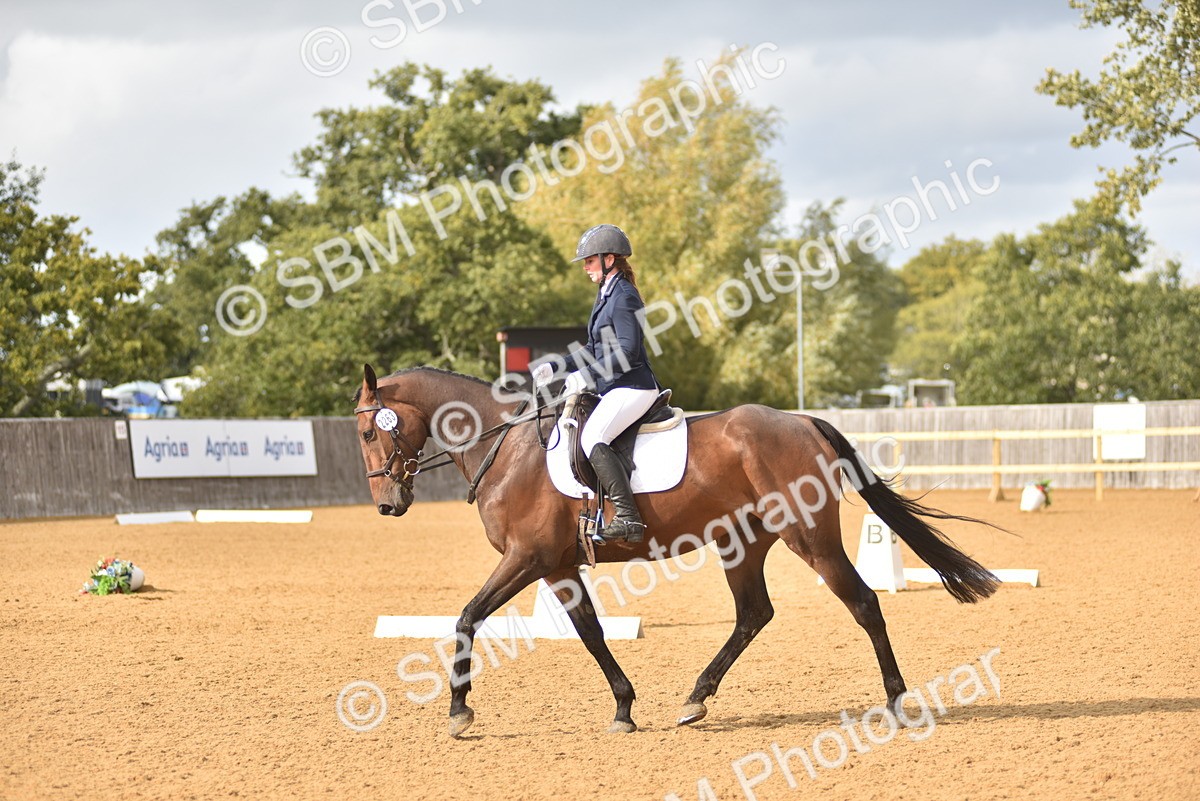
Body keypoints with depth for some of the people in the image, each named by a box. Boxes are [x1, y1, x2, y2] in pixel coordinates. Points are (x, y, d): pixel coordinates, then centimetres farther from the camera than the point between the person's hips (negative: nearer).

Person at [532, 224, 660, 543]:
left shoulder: (623, 297, -13)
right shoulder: (607, 295, 18)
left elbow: (628, 352, -23)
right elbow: (595, 349, 24)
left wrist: (586, 376, -23)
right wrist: (554, 367, 16)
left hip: (633, 389, -11)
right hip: (614, 389, 11)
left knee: (592, 438, -30)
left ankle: (628, 517, -36)